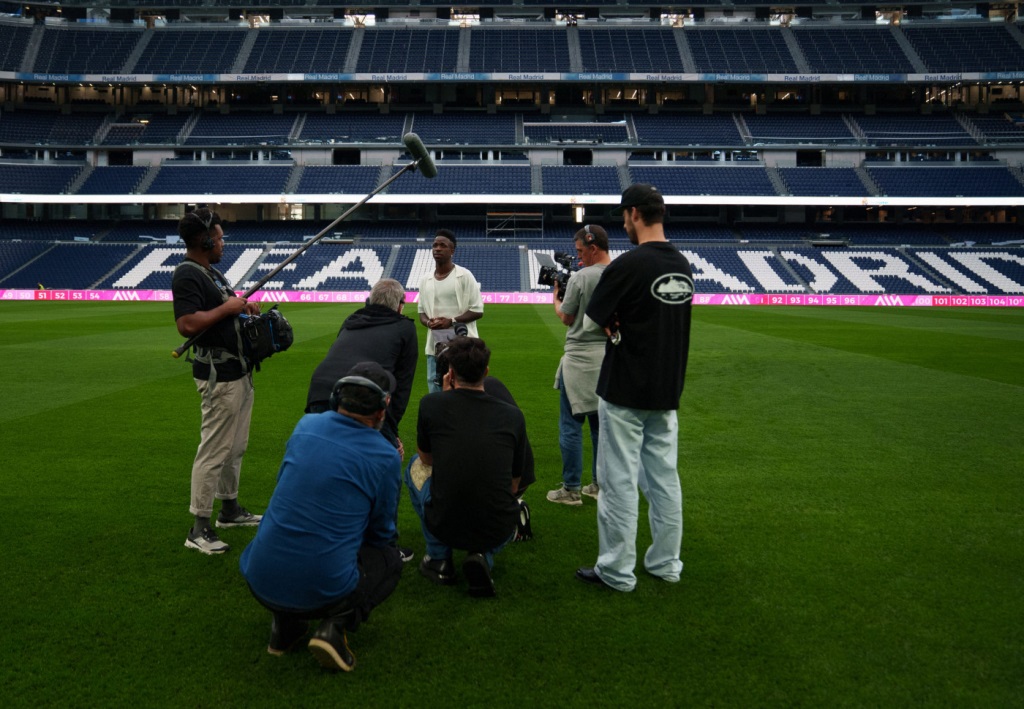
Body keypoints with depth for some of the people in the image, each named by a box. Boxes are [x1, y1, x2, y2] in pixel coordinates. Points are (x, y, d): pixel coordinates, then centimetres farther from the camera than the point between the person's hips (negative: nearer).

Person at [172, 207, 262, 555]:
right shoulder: (187, 275, -16)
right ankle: (199, 529, 2)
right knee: (214, 450, -6)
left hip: (238, 370, 10)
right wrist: (226, 307, -21)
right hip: (219, 373, -10)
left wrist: (243, 307, 10)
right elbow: (187, 324, -28)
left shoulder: (211, 271, 15)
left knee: (235, 447, 19)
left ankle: (230, 509, 32)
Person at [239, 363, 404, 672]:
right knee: (390, 559, 23)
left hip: (260, 582, 5)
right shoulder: (386, 458, -10)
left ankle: (284, 623, 17)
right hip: (323, 592, -4)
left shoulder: (306, 425, 2)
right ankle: (335, 626, 0)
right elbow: (381, 533, 4)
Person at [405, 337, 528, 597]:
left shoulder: (432, 404, -6)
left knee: (416, 465, 27)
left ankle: (439, 559, 22)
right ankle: (483, 556, 7)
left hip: (443, 525, -1)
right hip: (498, 532, 1)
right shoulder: (513, 415, 0)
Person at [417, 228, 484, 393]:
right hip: (435, 347, 5)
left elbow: (477, 311, -7)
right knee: (435, 392, 10)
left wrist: (451, 321, -17)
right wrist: (428, 322, -5)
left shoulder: (464, 276, -5)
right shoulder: (425, 280, 12)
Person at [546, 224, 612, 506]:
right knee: (601, 422, 15)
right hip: (611, 358, 6)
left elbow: (566, 317, -4)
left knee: (571, 424, 2)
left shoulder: (580, 278, -13)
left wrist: (556, 299, 16)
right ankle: (601, 485, 23)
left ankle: (571, 489, 6)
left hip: (581, 358, -6)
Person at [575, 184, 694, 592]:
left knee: (619, 481, 3)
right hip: (667, 391, 7)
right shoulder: (683, 265, 7)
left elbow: (595, 317, -9)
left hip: (625, 393, -7)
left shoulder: (628, 264, -17)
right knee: (664, 478, 15)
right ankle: (665, 563, 26)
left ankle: (617, 571, 13)